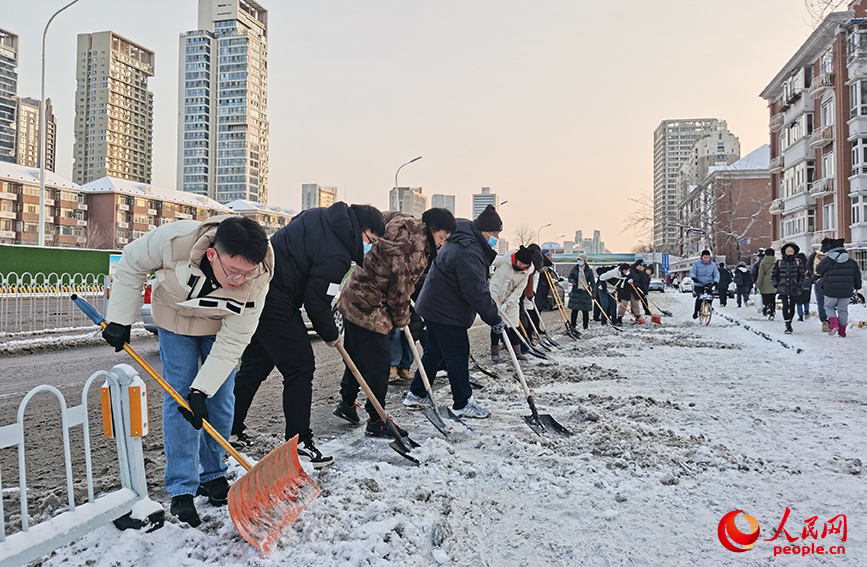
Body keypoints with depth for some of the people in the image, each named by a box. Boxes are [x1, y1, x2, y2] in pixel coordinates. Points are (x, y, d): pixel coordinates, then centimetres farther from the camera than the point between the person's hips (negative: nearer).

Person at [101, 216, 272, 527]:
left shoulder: (257, 282, -35)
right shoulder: (176, 239, -40)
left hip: (220, 324, 1)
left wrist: (202, 389, -27)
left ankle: (212, 476, 22)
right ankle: (182, 489, 3)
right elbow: (132, 264, -18)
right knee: (179, 396, -6)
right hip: (175, 316, -1)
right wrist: (120, 320, -15)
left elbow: (232, 341, -26)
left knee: (221, 399, 2)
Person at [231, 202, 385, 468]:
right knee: (300, 367, -2)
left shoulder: (318, 216, 8)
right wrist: (331, 335, 1)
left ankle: (230, 429, 32)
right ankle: (299, 445, 6)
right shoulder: (336, 254, -20)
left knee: (255, 364, 20)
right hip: (275, 303, -10)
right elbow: (317, 302, -17)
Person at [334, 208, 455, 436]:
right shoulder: (412, 250, -25)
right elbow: (399, 291, -20)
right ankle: (376, 421, 10)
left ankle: (347, 403, 37)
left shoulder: (407, 227, 3)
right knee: (379, 362, -1)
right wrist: (401, 321, -1)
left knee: (357, 354, 22)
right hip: (368, 308, -10)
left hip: (354, 298, 10)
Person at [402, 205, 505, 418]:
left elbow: (477, 285, 21)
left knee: (434, 352, 18)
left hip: (434, 307, 11)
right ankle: (463, 403, 9)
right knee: (458, 356, -2)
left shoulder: (462, 243, 12)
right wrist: (494, 319, -19)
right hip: (446, 312, -11)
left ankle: (416, 395, 27)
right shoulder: (468, 252, -24)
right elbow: (476, 292, -26)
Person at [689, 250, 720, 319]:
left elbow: (716, 274, -1)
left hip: (708, 284, 3)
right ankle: (696, 312, -3)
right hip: (698, 284, -2)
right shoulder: (697, 263, -3)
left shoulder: (713, 265, 4)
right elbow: (692, 271, -10)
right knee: (699, 298, -18)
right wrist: (694, 278, -31)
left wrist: (715, 281, -20)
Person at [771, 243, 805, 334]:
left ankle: (789, 323, 26)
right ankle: (788, 326, -8)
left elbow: (802, 275, 10)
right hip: (783, 289, -1)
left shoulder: (798, 262, 4)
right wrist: (775, 285, 4)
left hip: (794, 289, 1)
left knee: (792, 307, 7)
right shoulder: (779, 263, 4)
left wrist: (800, 284, 1)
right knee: (785, 307, -9)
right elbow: (773, 274, 12)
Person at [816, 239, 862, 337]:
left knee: (829, 307, 16)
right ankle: (842, 331, 14)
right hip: (846, 292, 3)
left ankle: (833, 324, -7)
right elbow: (857, 275, 12)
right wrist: (857, 286, 25)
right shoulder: (852, 262, 3)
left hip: (831, 291, -3)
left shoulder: (827, 260, -12)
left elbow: (818, 270, 1)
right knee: (843, 310, 12)